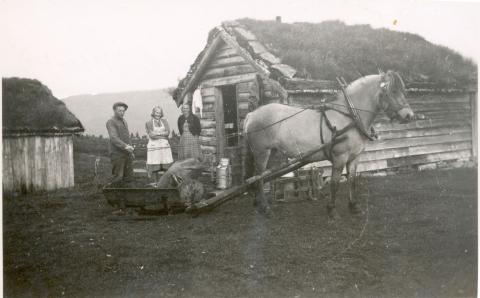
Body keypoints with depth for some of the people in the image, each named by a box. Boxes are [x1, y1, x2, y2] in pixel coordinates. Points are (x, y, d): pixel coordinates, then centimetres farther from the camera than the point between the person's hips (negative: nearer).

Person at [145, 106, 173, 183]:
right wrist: (162, 134, -5)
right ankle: (156, 182, 8)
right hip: (154, 145, -2)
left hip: (164, 145, 2)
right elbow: (151, 135, -7)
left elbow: (168, 132, 0)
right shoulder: (148, 123, 6)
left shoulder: (164, 121, 13)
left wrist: (156, 133, -7)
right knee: (155, 165, -3)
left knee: (166, 166, -4)